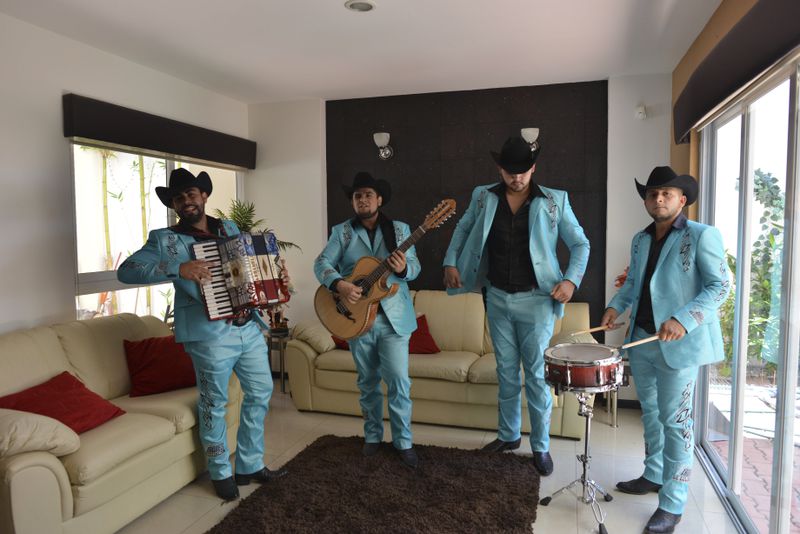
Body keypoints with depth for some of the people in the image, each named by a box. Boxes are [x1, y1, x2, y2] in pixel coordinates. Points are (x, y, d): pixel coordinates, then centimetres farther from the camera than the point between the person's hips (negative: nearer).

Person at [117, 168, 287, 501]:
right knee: (214, 404, 6)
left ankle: (251, 465, 30)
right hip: (211, 334, -6)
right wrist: (178, 268, -26)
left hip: (249, 327, 6)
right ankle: (222, 473, 27)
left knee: (260, 393, 13)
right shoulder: (165, 239, -3)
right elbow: (125, 271, -15)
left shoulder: (230, 228, 14)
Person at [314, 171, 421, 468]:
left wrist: (403, 268, -23)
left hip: (394, 317, -1)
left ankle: (403, 442, 14)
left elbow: (414, 266, 0)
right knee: (367, 383, 14)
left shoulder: (400, 229, 6)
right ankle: (373, 436, 30)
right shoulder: (342, 231, 5)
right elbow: (322, 263, -5)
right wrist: (339, 284, -25)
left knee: (399, 381, -2)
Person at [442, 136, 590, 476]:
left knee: (537, 374, 3)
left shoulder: (554, 201, -6)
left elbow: (580, 244, -1)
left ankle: (541, 447, 18)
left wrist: (571, 279, -16)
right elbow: (463, 229, 15)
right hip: (497, 298, 3)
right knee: (506, 371, 15)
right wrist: (451, 261, 1)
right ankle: (508, 435, 32)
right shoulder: (483, 197, 0)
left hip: (535, 300, -3)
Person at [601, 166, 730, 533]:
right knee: (650, 413, 18)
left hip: (678, 345, -7)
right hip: (641, 339, 7)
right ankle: (654, 476, 36)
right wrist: (616, 306, 3)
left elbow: (720, 286, -12)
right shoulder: (640, 240, 12)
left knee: (674, 421, -1)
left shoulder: (702, 235, -8)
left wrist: (683, 319, -24)